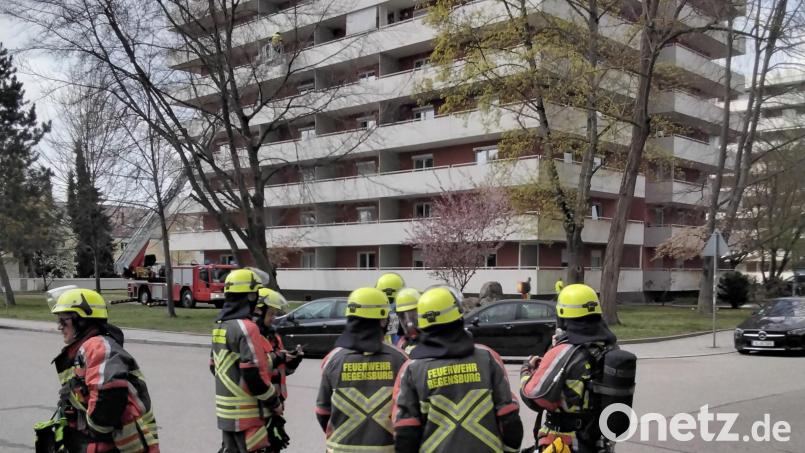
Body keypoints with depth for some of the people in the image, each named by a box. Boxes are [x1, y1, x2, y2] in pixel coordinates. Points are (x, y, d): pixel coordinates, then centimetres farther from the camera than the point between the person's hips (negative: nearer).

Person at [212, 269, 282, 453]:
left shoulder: (220, 326, 9)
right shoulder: (246, 328, -19)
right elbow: (255, 374, -22)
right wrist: (275, 402, -10)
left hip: (225, 411, 9)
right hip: (247, 415, -9)